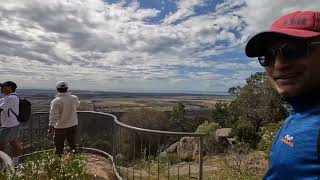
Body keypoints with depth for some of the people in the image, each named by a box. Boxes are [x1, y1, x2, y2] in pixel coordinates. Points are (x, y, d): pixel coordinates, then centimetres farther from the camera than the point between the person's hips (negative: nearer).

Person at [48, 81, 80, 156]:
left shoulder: (55, 101, -18)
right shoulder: (74, 98, -6)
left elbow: (53, 117, -19)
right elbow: (78, 104, 19)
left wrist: (50, 130, -15)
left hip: (60, 128, -3)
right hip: (73, 126, 4)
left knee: (59, 148, 13)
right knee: (73, 146, 17)